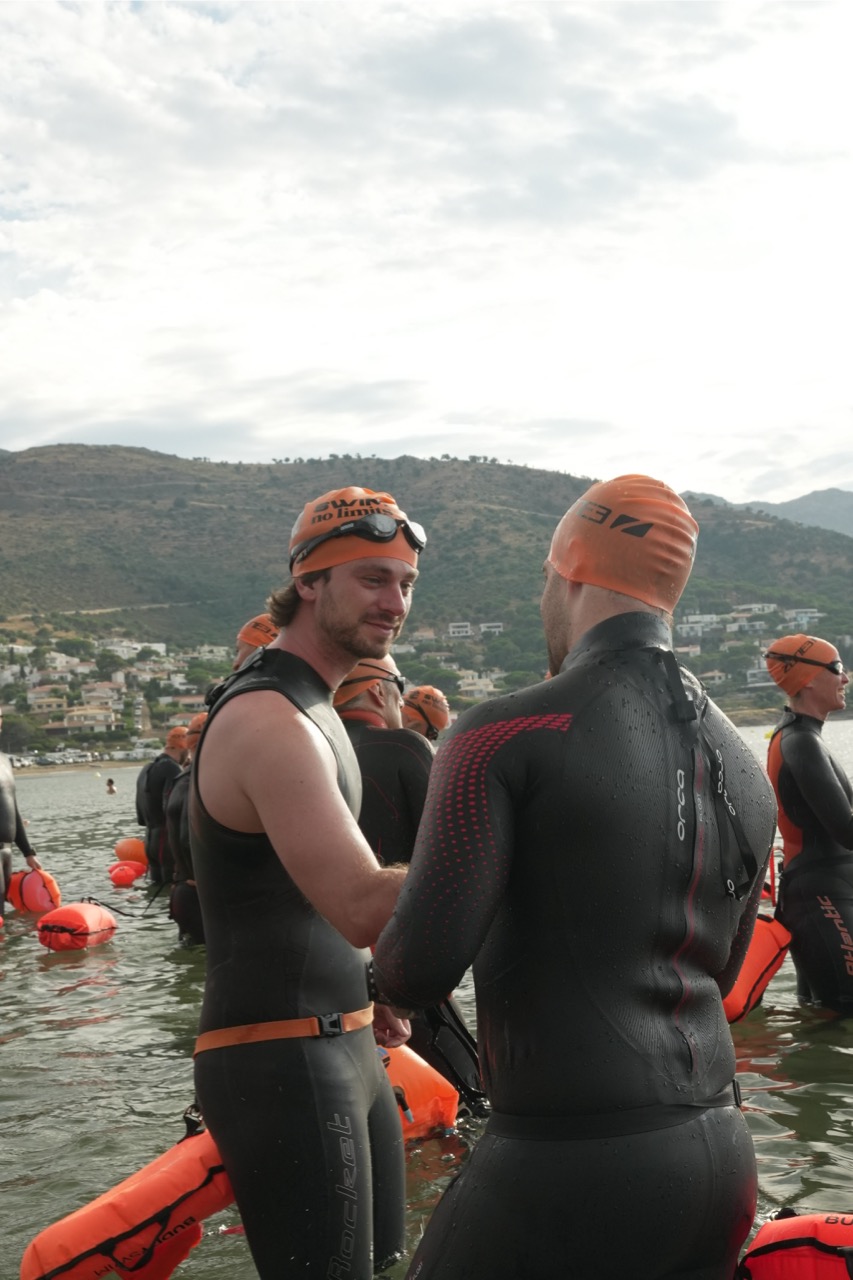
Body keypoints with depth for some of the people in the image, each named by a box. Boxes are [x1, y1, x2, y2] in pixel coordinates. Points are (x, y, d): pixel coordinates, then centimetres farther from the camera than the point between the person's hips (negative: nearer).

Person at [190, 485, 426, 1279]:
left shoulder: (311, 708, 14)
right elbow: (361, 906, -29)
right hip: (281, 1063, -10)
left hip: (346, 1046, 10)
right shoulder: (269, 721, -19)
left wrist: (365, 989, 13)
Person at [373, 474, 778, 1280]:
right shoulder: (746, 771, 8)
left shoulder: (504, 737, -13)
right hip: (720, 1159, 7)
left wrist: (387, 962, 5)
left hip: (569, 1160, -6)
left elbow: (415, 974, -17)